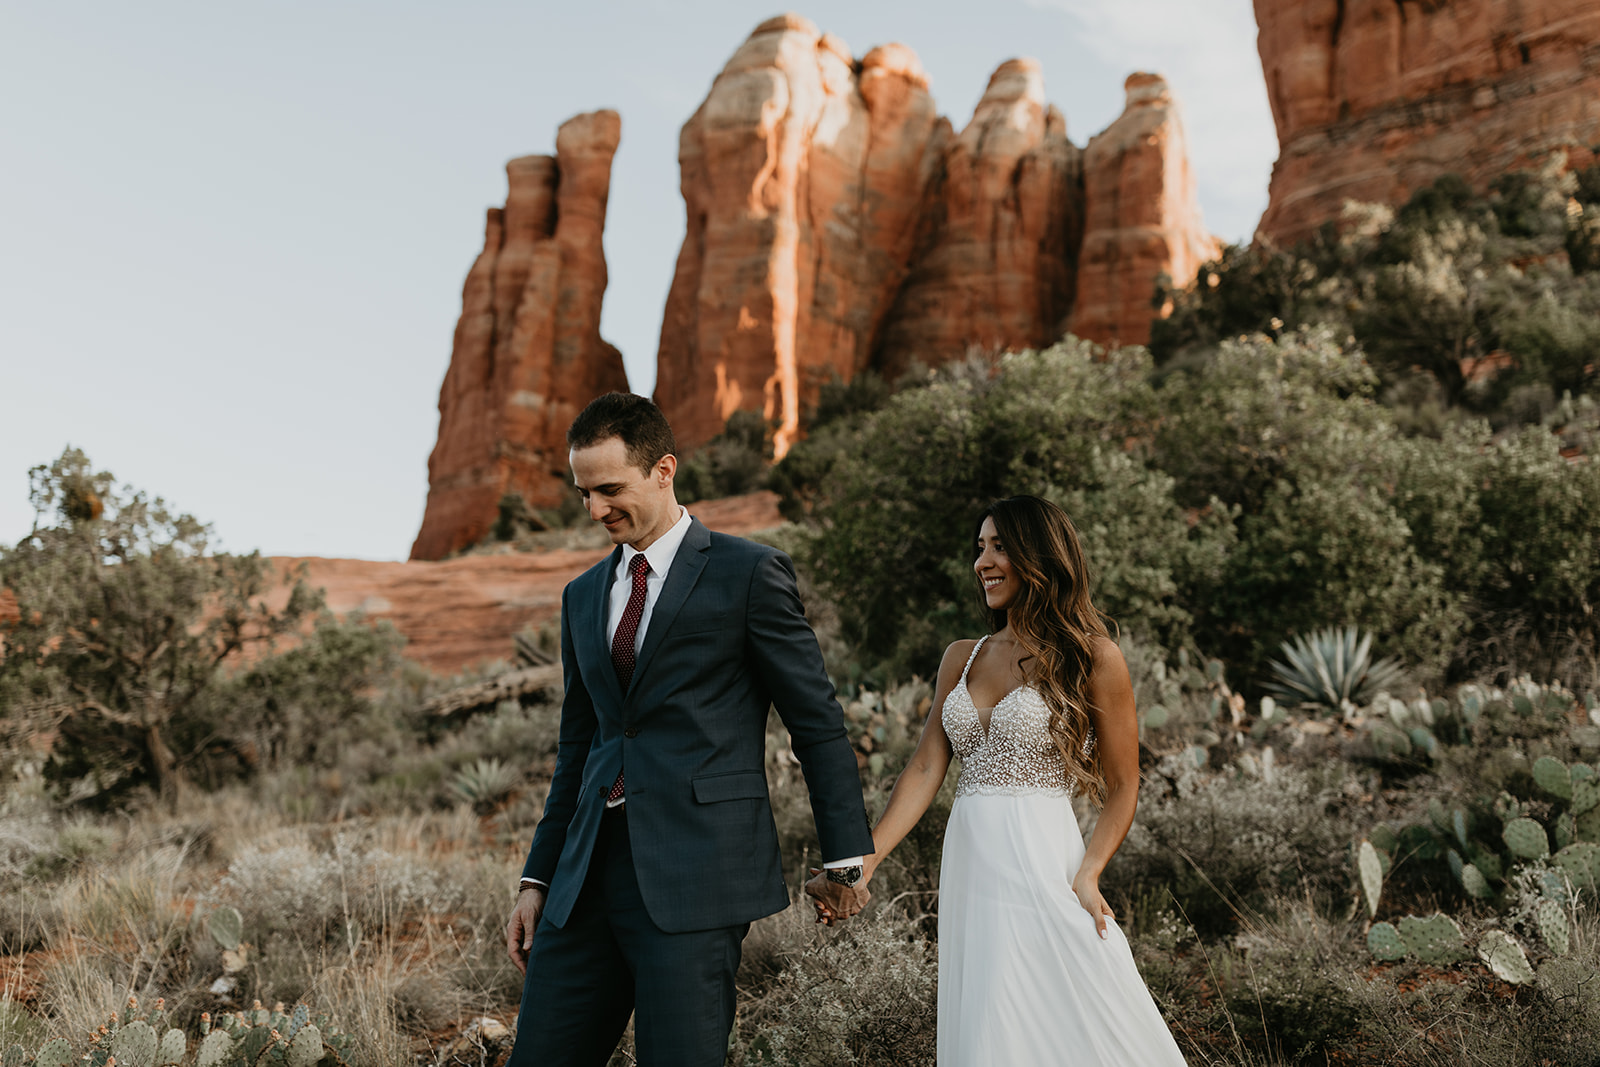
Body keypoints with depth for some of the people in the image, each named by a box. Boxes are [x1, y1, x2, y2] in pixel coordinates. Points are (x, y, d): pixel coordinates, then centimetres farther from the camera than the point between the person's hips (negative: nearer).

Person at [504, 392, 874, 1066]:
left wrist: (846, 859, 2)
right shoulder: (583, 596, 17)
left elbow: (818, 725, 0)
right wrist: (538, 881, 17)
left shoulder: (749, 573, -2)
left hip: (698, 871, -6)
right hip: (589, 872, 6)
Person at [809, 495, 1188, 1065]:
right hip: (968, 868, 5)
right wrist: (864, 862, -3)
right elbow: (925, 769, 7)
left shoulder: (1091, 656, -2)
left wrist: (1086, 875, -16)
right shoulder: (961, 659, 13)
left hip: (1041, 867, -5)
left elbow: (1122, 787, -2)